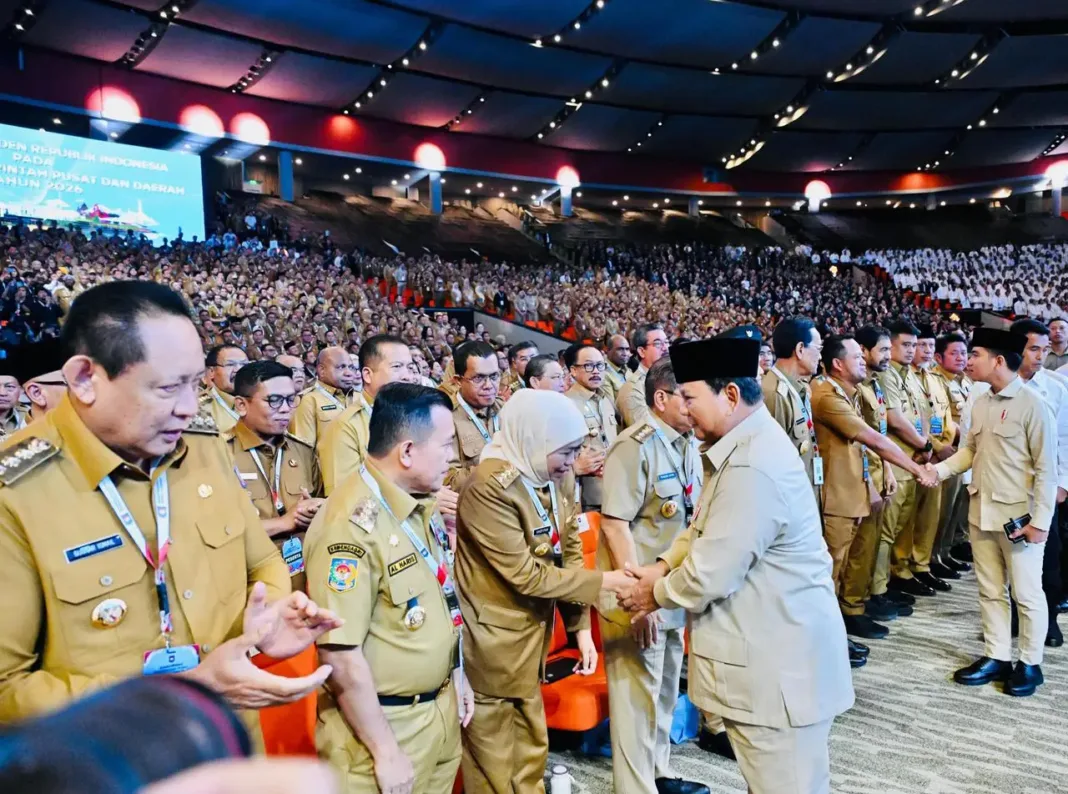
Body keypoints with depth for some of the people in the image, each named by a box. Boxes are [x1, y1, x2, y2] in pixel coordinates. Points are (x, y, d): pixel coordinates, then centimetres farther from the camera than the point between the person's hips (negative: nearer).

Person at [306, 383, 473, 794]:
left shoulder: (422, 504, 2)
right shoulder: (352, 524, -26)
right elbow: (340, 656, -25)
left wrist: (456, 675, 14)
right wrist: (386, 753, -19)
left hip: (440, 710, 8)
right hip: (382, 722, -8)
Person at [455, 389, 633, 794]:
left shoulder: (553, 480, 2)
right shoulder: (490, 487, -25)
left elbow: (569, 554, 6)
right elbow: (526, 574, -24)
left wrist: (582, 627, 0)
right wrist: (601, 582, -16)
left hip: (531, 639, 8)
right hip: (490, 648, -7)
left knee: (531, 756, 22)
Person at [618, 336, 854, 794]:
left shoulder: (753, 468, -28)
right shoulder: (746, 444, 7)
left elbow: (711, 573, -25)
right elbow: (706, 524, 16)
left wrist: (656, 594, -7)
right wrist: (664, 565, 2)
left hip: (779, 661, -10)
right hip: (767, 648, 10)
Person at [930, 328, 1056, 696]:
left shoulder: (1032, 404, -14)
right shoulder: (980, 404, 5)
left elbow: (1046, 468, -13)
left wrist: (1040, 520, -15)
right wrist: (941, 469, -5)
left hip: (1019, 516, -6)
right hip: (982, 511, 7)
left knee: (1026, 593, 8)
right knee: (990, 590, 15)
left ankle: (1030, 663, 24)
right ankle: (996, 656, 28)